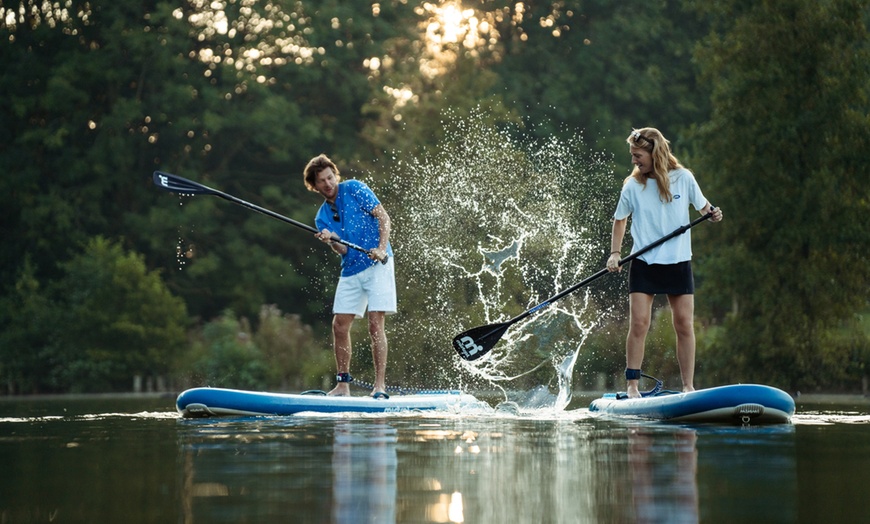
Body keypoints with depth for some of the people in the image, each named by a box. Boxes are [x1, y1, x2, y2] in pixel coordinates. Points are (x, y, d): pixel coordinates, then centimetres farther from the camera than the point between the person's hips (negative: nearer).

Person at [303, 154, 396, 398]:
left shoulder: (354, 189, -2)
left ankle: (380, 385, -11)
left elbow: (383, 217, -6)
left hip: (377, 265, -6)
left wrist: (382, 249, -20)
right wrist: (331, 240, -25)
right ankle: (343, 384, 11)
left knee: (375, 325, -12)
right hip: (350, 270, 6)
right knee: (339, 326, 2)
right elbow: (343, 250, -2)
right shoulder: (322, 217, 10)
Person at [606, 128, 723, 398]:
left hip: (678, 264, 1)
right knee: (638, 324, -8)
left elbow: (702, 204, 8)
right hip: (643, 264, -1)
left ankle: (688, 387, 6)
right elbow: (620, 220, 9)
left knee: (685, 325, 0)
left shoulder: (683, 178, -1)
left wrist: (712, 213, -15)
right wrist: (615, 253, -2)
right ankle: (632, 386, -2)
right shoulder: (632, 187, 0)